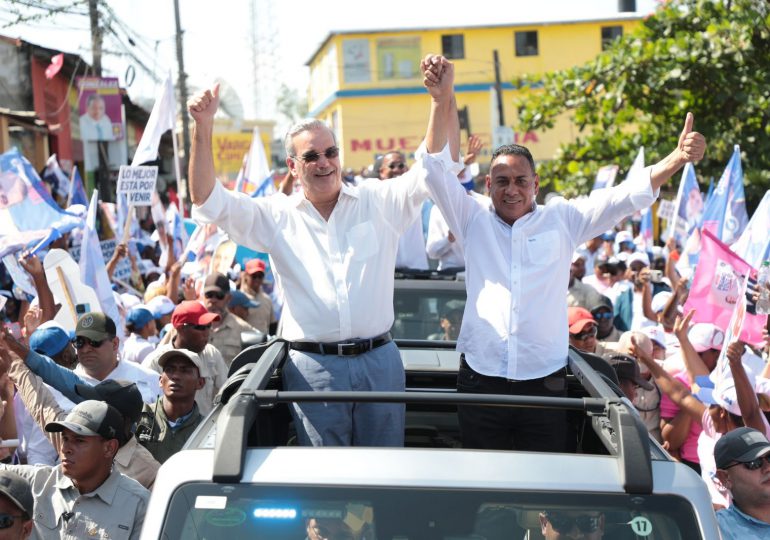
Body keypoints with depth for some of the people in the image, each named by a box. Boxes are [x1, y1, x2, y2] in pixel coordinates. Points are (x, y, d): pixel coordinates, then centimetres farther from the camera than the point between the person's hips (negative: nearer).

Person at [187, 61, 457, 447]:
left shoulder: (378, 202, 8)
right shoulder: (276, 217, 6)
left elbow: (431, 165, 2)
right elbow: (208, 202, -1)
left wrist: (441, 100, -12)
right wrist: (203, 128, -11)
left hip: (379, 361, 1)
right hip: (313, 369, -1)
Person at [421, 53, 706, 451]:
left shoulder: (561, 220, 7)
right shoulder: (474, 222, 7)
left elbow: (627, 196, 1)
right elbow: (440, 173, -2)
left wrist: (677, 159, -15)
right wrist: (445, 100, -15)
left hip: (545, 383, 0)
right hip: (480, 380, 0)